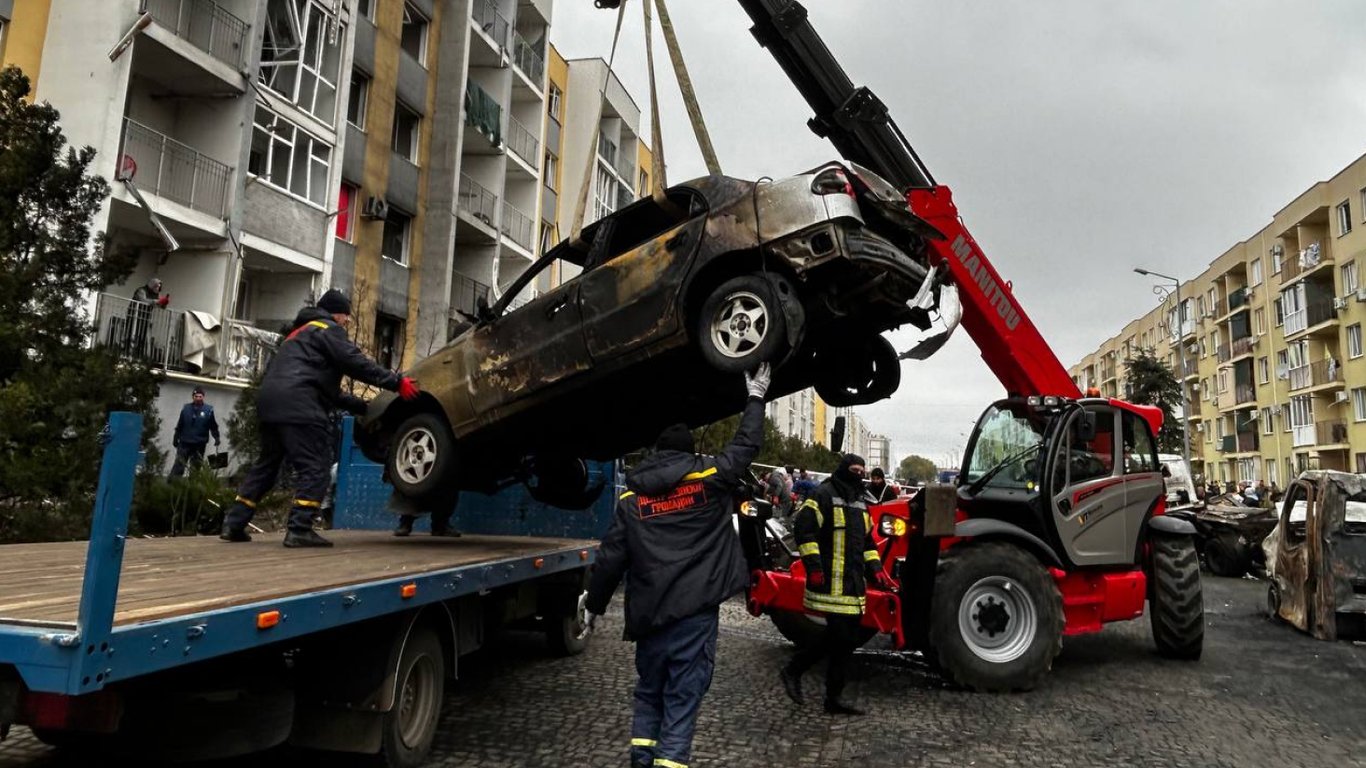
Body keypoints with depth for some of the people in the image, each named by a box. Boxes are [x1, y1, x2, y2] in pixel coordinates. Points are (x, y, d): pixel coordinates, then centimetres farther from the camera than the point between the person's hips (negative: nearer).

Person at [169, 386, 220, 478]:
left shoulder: (208, 410, -2)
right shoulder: (186, 408, 3)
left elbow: (213, 426, -1)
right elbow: (179, 426, 9)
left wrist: (217, 438, -14)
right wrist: (175, 438, 11)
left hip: (199, 445, -1)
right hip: (184, 443, 1)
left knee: (196, 467, 9)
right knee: (178, 465, -2)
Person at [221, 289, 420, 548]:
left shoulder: (301, 332, 34)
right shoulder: (327, 328, 4)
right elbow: (354, 362, -8)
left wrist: (355, 404, 29)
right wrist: (397, 382, -8)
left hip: (270, 402, 10)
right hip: (298, 406, -9)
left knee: (267, 465, 17)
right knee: (314, 467, -8)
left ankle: (233, 524, 16)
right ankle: (299, 530, -14)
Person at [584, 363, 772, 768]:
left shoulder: (631, 498, 5)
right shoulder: (710, 478, -1)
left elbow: (610, 559, 4)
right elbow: (747, 446, 10)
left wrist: (594, 606, 14)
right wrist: (756, 397, 23)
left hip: (650, 613, 3)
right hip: (695, 611, -3)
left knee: (649, 691, 20)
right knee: (682, 697, 2)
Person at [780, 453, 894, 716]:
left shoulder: (859, 502, 20)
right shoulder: (824, 494, -8)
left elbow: (867, 540, 26)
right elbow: (804, 528, -15)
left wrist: (875, 568, 13)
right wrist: (813, 566, -20)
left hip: (853, 583, 9)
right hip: (831, 581, -9)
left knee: (845, 639, 11)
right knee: (842, 639, -9)